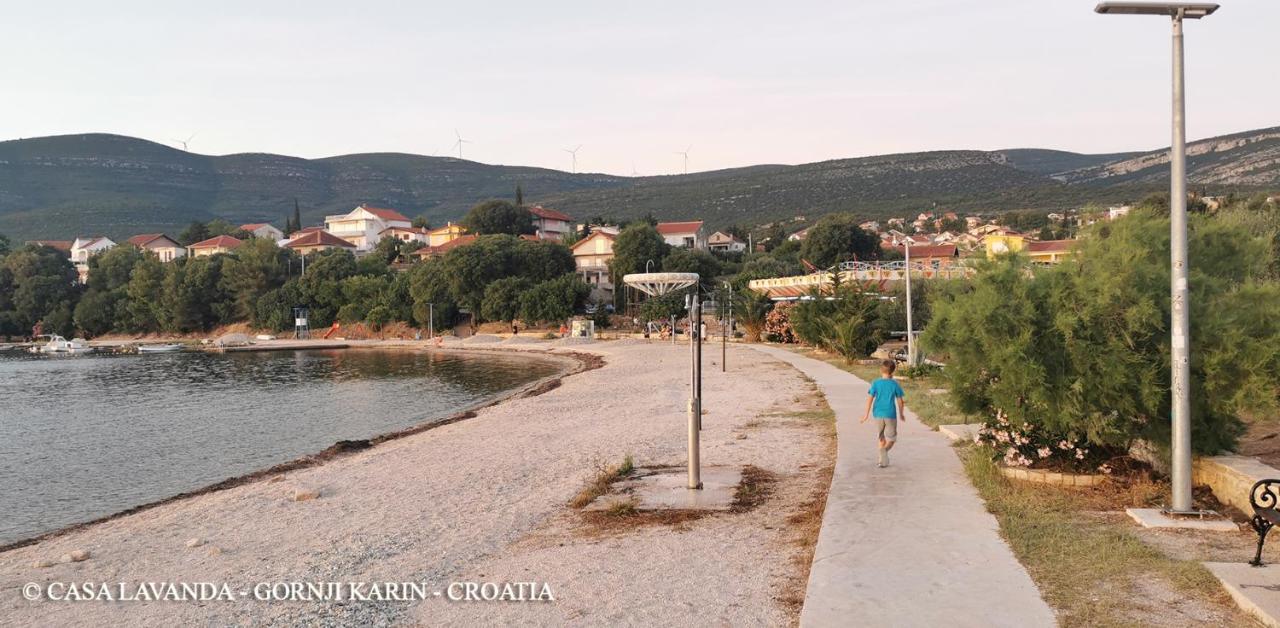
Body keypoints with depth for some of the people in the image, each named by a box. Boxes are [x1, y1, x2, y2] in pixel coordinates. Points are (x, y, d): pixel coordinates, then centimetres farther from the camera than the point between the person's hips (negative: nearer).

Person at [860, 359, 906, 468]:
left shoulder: (876, 383, -2)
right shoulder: (895, 384, -4)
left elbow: (870, 399, -5)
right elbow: (900, 401, 1)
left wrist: (867, 414, 1)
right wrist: (901, 414, 15)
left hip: (878, 414, 2)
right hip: (890, 414, -2)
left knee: (882, 438, 18)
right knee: (891, 438, 9)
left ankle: (883, 461, 17)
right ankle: (884, 450, -19)